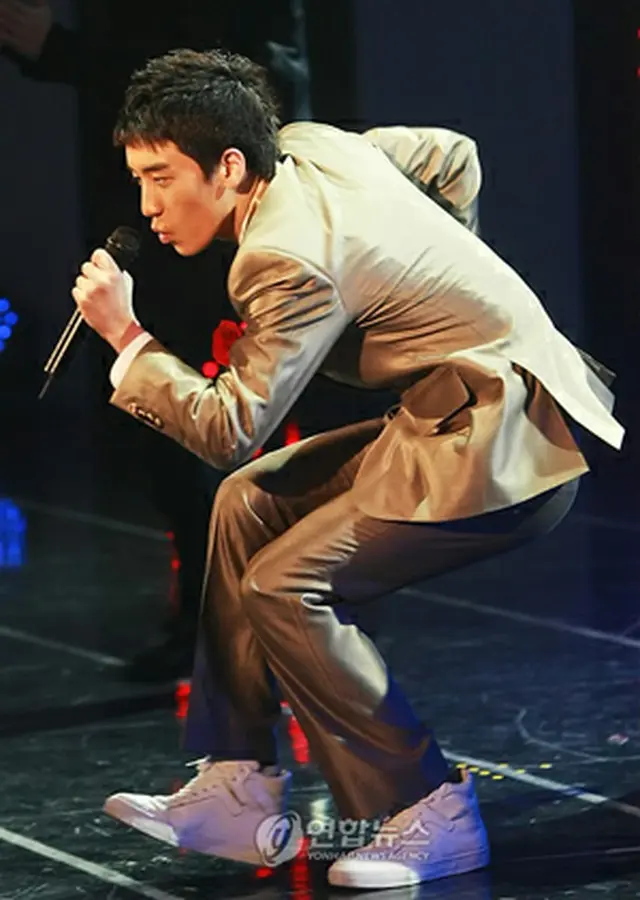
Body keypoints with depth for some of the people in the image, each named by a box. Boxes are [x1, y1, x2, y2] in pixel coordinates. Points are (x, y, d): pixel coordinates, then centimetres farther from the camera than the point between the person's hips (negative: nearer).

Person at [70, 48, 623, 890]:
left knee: (285, 587, -16)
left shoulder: (290, 259, -21)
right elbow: (455, 156, 20)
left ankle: (432, 814, -6)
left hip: (506, 445, -11)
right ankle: (239, 789, 8)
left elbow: (228, 430, -22)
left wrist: (128, 338, -15)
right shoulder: (309, 143, 5)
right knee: (248, 502, 8)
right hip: (474, 409, 11)